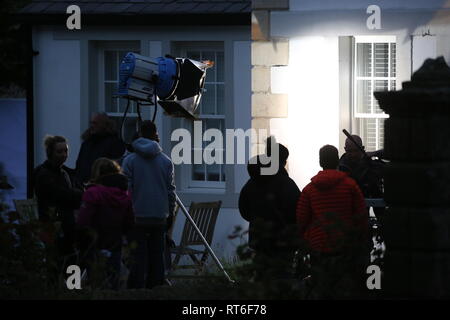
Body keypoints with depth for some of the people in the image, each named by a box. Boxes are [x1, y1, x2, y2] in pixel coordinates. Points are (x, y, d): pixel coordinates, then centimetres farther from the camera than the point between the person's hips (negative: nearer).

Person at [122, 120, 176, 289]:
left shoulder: (130, 160, -4)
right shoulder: (166, 161, 3)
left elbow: (126, 189, -4)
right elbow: (171, 190, 5)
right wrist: (170, 214, 15)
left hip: (137, 217, -2)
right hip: (160, 217, 2)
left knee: (139, 258, -1)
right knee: (157, 256, 8)